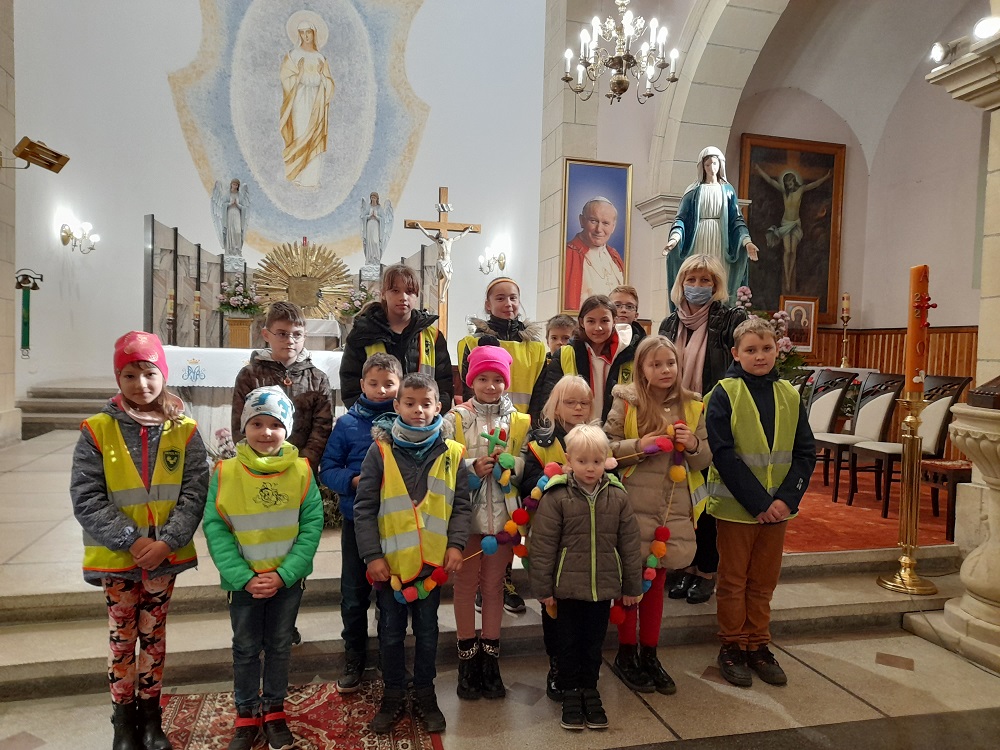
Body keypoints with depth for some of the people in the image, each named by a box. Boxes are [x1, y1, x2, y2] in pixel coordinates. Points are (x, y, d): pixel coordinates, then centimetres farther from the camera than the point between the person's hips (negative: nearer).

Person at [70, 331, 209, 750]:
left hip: (166, 556, 1)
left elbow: (195, 493, -8)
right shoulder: (97, 430, -7)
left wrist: (167, 542, -19)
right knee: (122, 638, 13)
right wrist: (131, 541, -17)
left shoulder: (185, 431, -4)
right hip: (116, 557, -1)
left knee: (154, 635, 15)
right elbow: (86, 498, -11)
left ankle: (151, 714, 33)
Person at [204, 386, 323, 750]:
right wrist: (243, 577, -17)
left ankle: (274, 711, 36)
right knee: (246, 648, 15)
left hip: (288, 580, 0)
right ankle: (246, 715, 34)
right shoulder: (225, 472, -12)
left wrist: (284, 574, -17)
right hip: (244, 581, 0)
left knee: (279, 647, 16)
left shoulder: (302, 471, -11)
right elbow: (215, 528, -10)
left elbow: (312, 525, -10)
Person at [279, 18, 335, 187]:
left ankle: (312, 177, 4)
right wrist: (300, 73, -18)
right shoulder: (293, 55, 2)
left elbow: (328, 83, 10)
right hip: (300, 100, -3)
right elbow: (286, 79, -4)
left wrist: (322, 74, -10)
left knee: (315, 139, 1)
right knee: (300, 137, -8)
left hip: (317, 100, 4)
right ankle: (300, 177, -5)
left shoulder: (320, 57, 13)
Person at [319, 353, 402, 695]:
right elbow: (327, 468, -2)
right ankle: (354, 659, 32)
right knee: (354, 595, 12)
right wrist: (353, 481, -18)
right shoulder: (347, 423, -3)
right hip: (357, 520, 1)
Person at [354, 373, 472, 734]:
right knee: (390, 633, 15)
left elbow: (461, 505, 3)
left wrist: (456, 543, -9)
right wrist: (372, 554, -11)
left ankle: (425, 693, 35)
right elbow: (364, 508, -7)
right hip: (390, 561, -1)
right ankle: (393, 694, 34)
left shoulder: (452, 454, -3)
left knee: (427, 632, 16)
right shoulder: (380, 451, -8)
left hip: (432, 562, 1)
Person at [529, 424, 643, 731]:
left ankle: (589, 690, 35)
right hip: (568, 587, -2)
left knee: (594, 642, 16)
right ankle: (570, 692, 30)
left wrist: (632, 586, 7)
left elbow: (630, 544, 4)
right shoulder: (556, 497, -12)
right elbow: (542, 545, -8)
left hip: (603, 588, 2)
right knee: (569, 642, 13)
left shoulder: (617, 496, -3)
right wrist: (544, 588, -6)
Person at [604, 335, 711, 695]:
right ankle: (625, 654, 26)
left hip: (675, 509, 3)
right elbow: (605, 447, -6)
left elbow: (706, 458, 8)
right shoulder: (626, 403, -4)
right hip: (633, 506, -3)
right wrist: (638, 445, -21)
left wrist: (694, 445, -13)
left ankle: (649, 655, 30)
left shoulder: (691, 406, 5)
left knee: (656, 581, 15)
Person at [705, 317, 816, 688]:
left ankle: (758, 646, 31)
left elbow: (806, 452, 2)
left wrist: (786, 498, -11)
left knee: (764, 580, 16)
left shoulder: (789, 395, 3)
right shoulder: (725, 394, -10)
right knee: (733, 580, 10)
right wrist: (758, 502, -18)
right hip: (735, 505, -4)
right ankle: (732, 647, 25)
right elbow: (724, 455, -16)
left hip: (778, 507, 4)